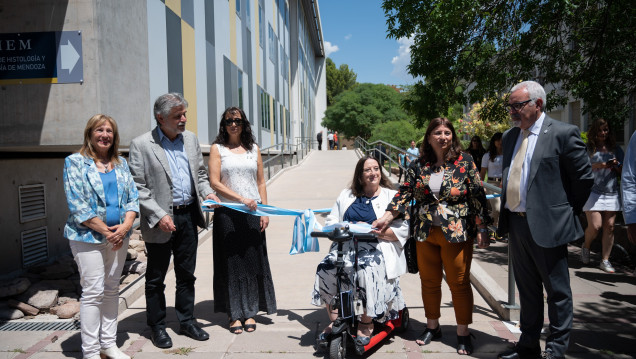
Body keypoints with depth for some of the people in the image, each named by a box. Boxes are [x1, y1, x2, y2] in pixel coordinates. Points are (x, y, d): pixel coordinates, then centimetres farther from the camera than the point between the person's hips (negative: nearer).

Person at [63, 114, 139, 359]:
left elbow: (133, 197, 7)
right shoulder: (75, 162, -3)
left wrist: (126, 225, -10)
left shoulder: (120, 163, 11)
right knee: (93, 292, -3)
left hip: (119, 236, 5)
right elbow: (77, 204, -10)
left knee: (112, 290, 11)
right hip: (88, 236, -5)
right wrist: (106, 231, -14)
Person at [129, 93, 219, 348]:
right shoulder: (141, 145, -9)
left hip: (188, 215, 5)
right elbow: (137, 187, -10)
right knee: (156, 278, 10)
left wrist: (207, 192, -2)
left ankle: (187, 321, 31)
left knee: (187, 274, 15)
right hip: (160, 221, -5)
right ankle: (157, 326, 27)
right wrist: (159, 215, -17)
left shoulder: (190, 138, 8)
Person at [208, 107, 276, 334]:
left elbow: (261, 183, 11)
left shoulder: (253, 149, 12)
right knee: (231, 263, 3)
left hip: (252, 213, 3)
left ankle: (250, 312, 17)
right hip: (227, 213, -2)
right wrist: (241, 198, -16)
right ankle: (234, 314, 14)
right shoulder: (217, 149, 3)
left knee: (253, 261, 5)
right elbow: (214, 182, -7)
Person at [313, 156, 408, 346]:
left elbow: (402, 231, -1)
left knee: (369, 272, -34)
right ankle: (334, 321, -8)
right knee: (326, 269, -24)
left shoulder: (392, 196, 10)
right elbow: (331, 221, 20)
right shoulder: (346, 195, 21)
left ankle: (366, 324, -12)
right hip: (346, 245, 3)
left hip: (377, 248, -3)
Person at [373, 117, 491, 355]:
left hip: (456, 234, -3)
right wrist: (386, 217, -9)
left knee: (459, 283, 5)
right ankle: (432, 327, 31)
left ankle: (463, 333, 21)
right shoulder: (418, 165, 4)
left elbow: (478, 196, -4)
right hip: (426, 234, 3)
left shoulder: (464, 161, -3)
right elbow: (404, 193, 2)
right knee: (429, 282, 12)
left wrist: (482, 229, -9)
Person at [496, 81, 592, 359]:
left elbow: (584, 177, -6)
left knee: (557, 291, 8)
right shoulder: (509, 137, 11)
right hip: (515, 223, 7)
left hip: (546, 225, -7)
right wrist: (506, 216, 12)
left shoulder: (562, 133, -9)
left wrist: (566, 212, -1)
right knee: (527, 289, 18)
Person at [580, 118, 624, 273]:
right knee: (595, 226, -10)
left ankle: (605, 260, 10)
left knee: (609, 227, 1)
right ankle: (586, 247, 20)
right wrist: (600, 165, -16)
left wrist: (616, 166, -4)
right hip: (593, 192, -3)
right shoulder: (588, 149, 4)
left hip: (612, 193, 4)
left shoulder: (616, 150, 14)